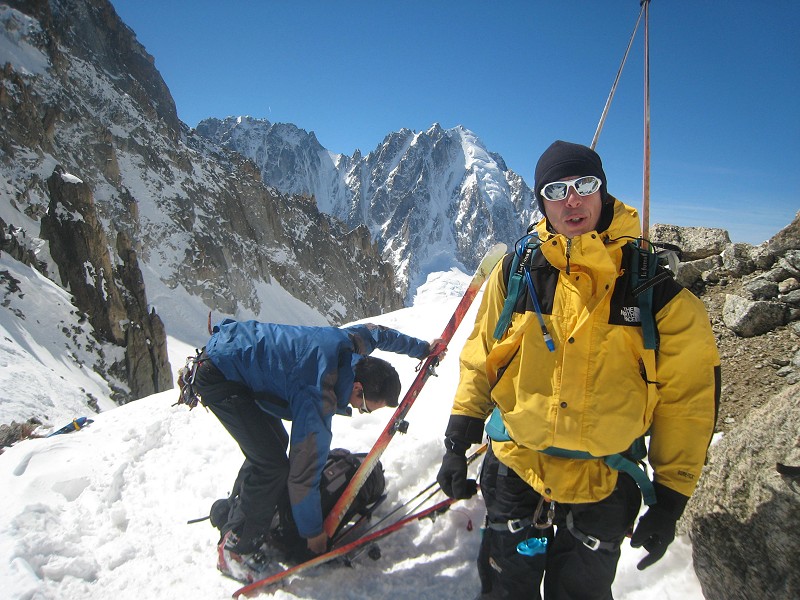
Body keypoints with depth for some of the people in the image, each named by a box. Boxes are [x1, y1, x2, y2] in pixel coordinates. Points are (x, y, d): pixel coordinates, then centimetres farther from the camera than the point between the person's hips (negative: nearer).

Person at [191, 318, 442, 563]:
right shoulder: (316, 404, -30)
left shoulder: (352, 341, -9)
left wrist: (421, 348, 27)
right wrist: (313, 532, -6)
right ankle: (239, 549, 8)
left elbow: (376, 331, 15)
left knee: (275, 443, 18)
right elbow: (304, 473, -21)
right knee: (273, 464, -13)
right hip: (217, 378, -9)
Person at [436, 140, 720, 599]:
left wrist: (671, 496, -1)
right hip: (515, 468, 2)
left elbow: (688, 393, -4)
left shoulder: (652, 284, -11)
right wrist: (459, 442, 0)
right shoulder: (517, 271, -6)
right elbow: (481, 356, 3)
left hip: (603, 483, -1)